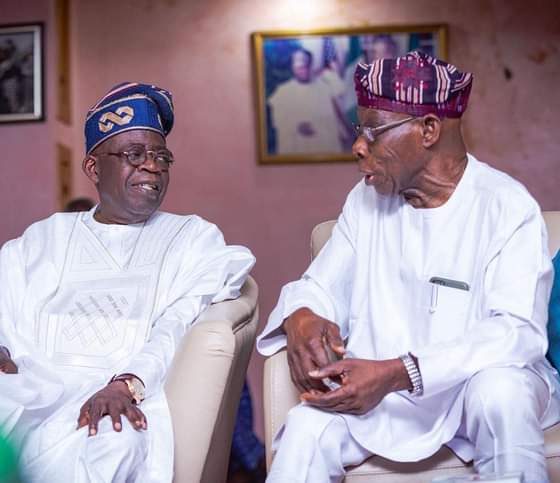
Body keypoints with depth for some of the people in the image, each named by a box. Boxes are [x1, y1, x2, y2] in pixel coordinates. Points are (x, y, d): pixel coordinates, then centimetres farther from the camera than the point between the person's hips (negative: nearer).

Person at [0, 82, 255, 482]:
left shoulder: (194, 237, 15)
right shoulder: (43, 239, 24)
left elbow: (177, 325, -3)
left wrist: (126, 384, -22)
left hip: (132, 393, -1)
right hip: (32, 387, 2)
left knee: (112, 443, -36)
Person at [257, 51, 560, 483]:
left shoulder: (507, 207, -12)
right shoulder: (366, 199, 4)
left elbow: (520, 330, -22)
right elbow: (321, 286, 6)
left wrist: (397, 373, -32)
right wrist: (300, 318, -21)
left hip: (474, 379, -2)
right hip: (378, 384, 2)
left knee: (500, 392, -36)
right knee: (307, 429, -27)